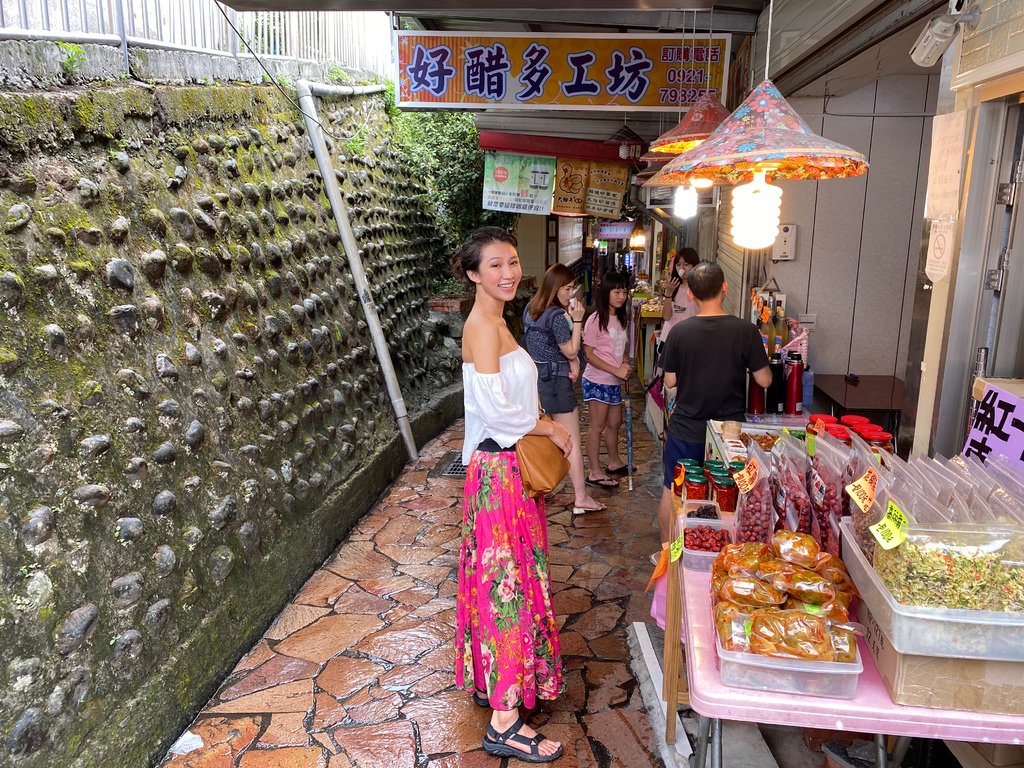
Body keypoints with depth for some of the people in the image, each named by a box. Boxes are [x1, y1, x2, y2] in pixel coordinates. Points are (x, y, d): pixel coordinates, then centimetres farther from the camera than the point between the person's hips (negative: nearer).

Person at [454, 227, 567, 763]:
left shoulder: (494, 322, 13)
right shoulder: (481, 325, -17)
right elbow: (495, 409, -24)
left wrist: (538, 422, 6)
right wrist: (549, 428, -12)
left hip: (509, 464, 10)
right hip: (499, 469, -10)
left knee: (503, 575, 18)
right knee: (509, 581, -4)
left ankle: (491, 680, 35)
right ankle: (505, 723, 7)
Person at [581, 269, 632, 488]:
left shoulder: (620, 318, 9)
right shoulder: (595, 320, -16)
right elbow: (589, 354, -17)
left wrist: (624, 365, -2)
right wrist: (616, 370, -21)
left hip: (614, 382, 8)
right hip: (597, 381, -8)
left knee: (614, 422, 19)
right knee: (598, 426, -2)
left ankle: (614, 462, 36)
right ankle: (595, 473, 6)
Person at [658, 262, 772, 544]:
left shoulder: (680, 332, -11)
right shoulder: (745, 331, -13)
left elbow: (670, 381, -3)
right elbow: (764, 380, -7)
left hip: (685, 430, 0)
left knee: (671, 492, 17)